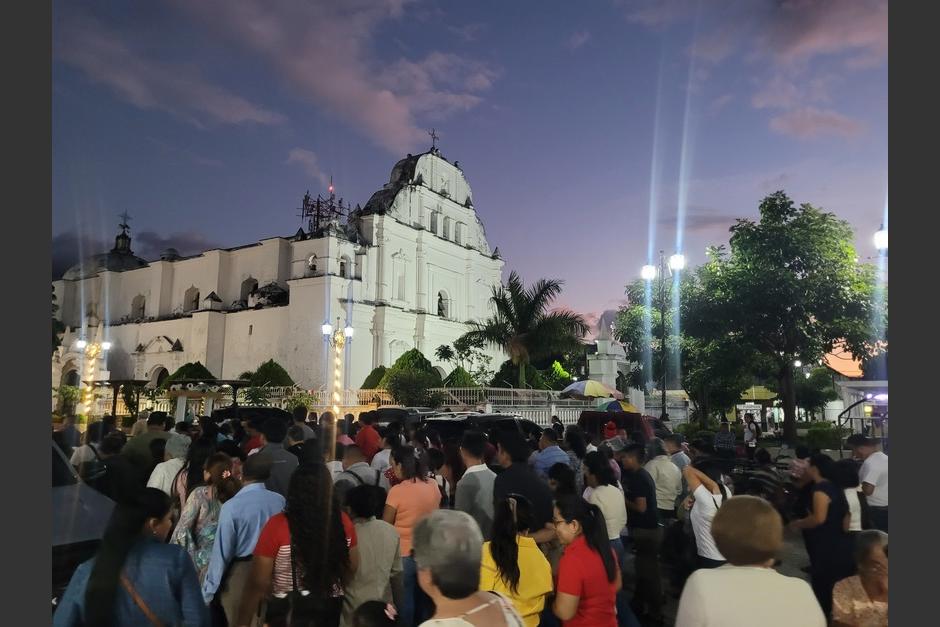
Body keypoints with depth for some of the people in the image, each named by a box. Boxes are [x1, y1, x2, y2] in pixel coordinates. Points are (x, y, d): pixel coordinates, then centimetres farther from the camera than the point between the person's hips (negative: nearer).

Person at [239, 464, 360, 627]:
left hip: (287, 614, -3)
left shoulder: (278, 525, -22)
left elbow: (258, 583, -17)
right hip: (330, 610, 3)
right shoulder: (343, 522, -12)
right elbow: (352, 568, 2)